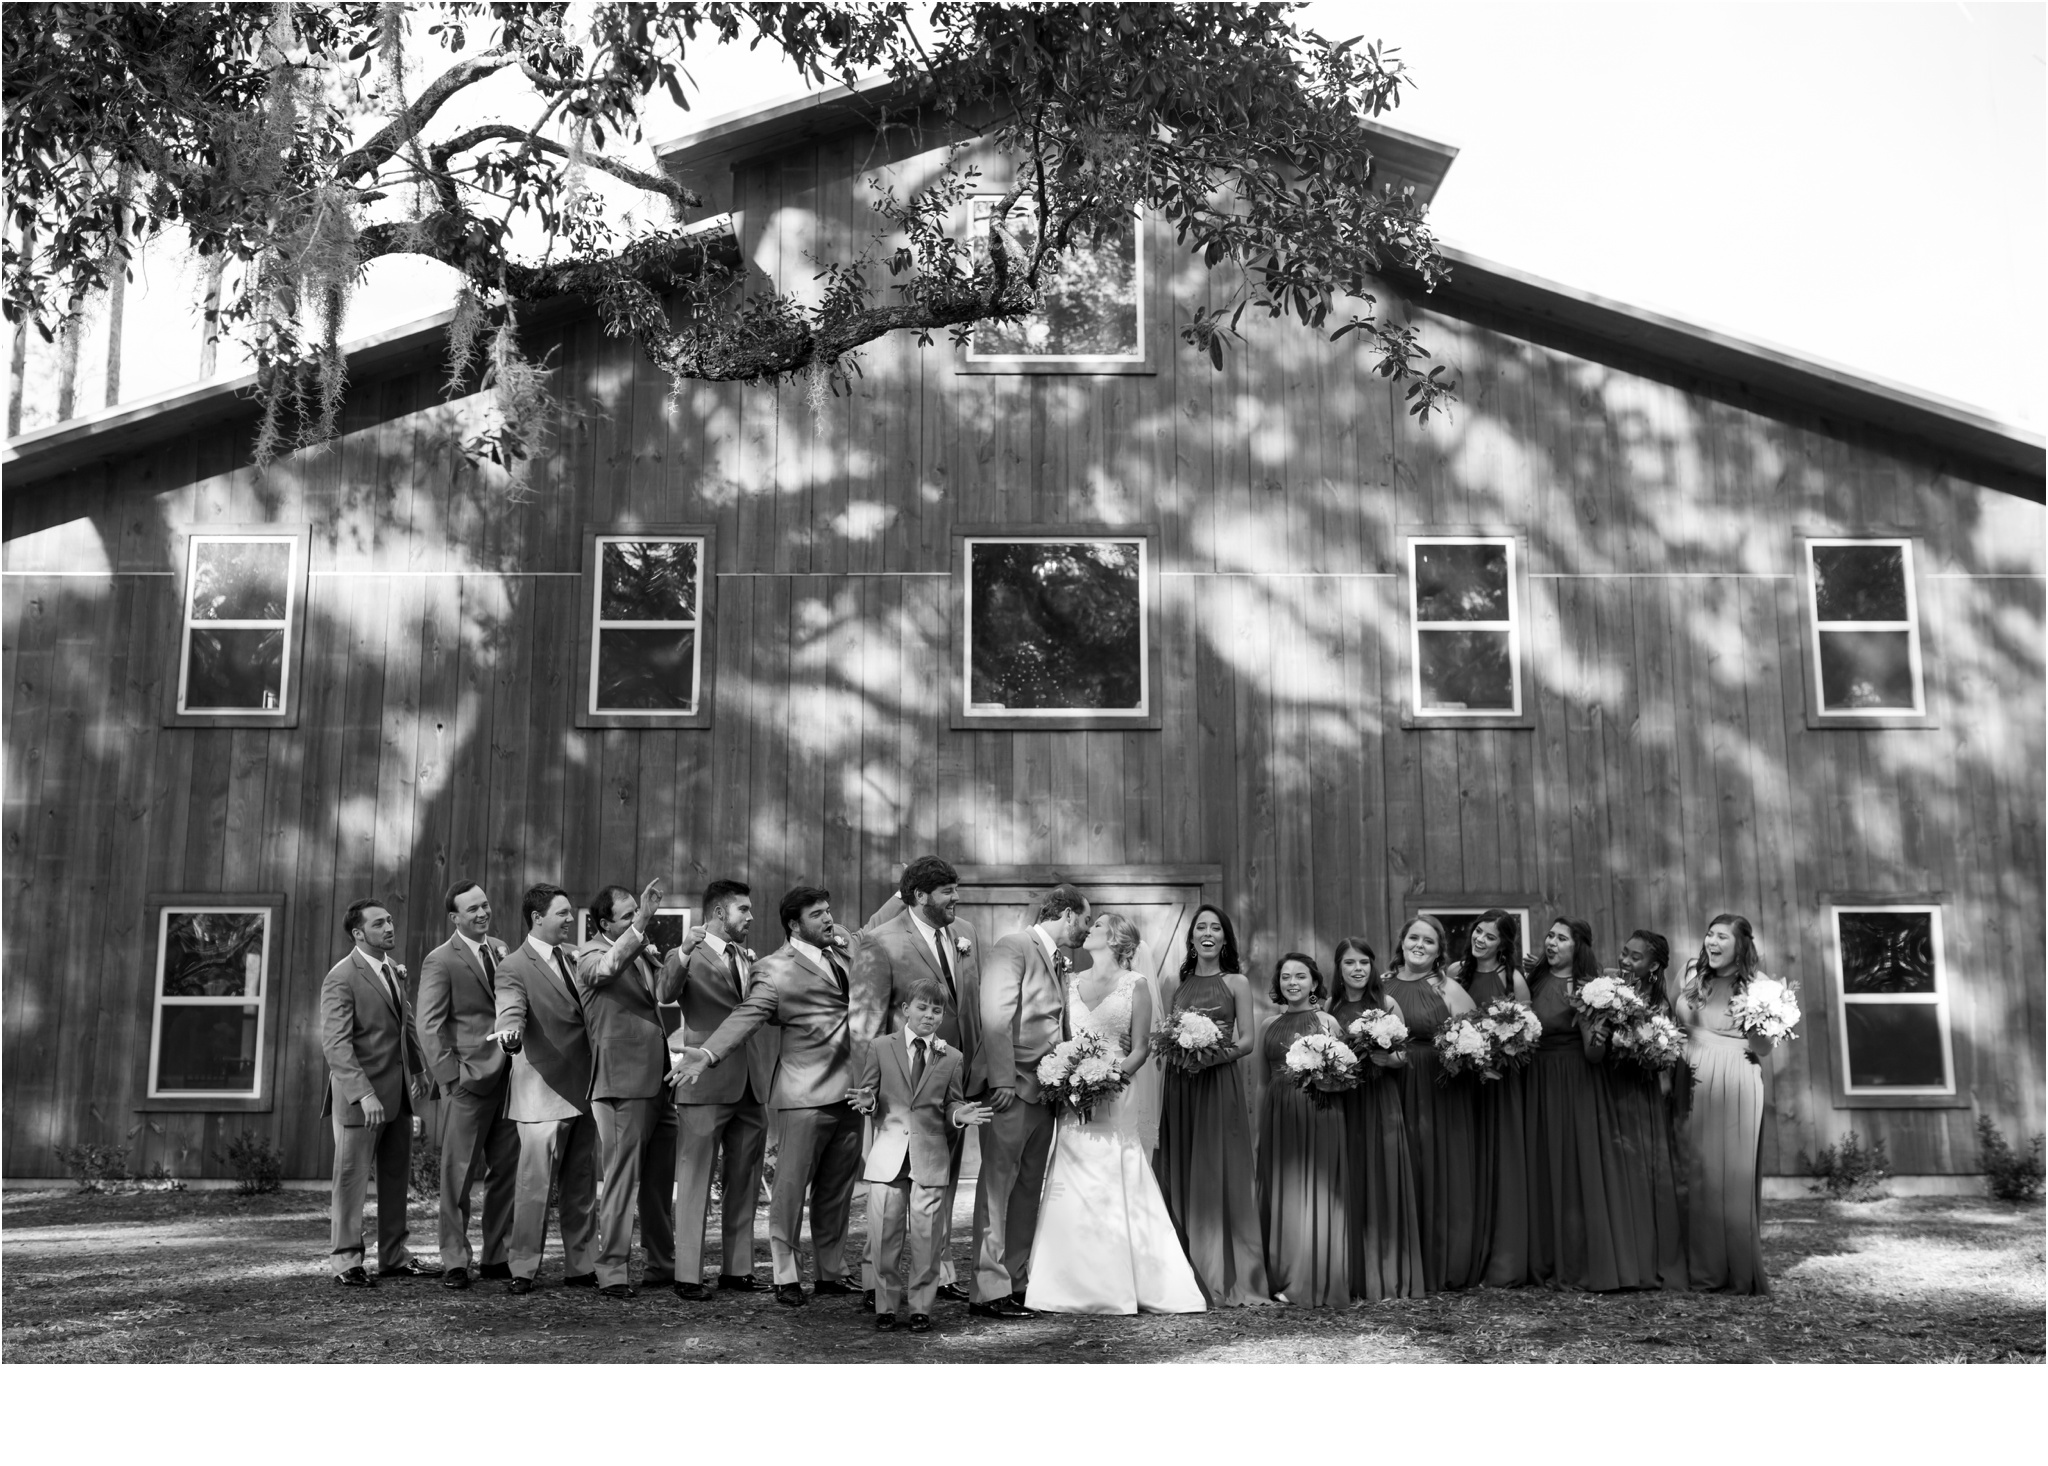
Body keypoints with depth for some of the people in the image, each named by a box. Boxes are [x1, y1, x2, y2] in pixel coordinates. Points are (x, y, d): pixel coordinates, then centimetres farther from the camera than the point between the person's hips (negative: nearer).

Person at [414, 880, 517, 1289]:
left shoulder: (500, 949, 13)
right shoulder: (440, 961, -5)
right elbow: (428, 1025, -9)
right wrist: (450, 1076, -14)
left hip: (507, 1076, 6)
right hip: (469, 1080, -6)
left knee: (506, 1171, 10)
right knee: (459, 1174, 1)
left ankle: (496, 1257, 20)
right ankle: (455, 1262, 10)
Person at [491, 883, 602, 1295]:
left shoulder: (576, 956, 11)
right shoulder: (514, 967, -10)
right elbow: (511, 1012, -25)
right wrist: (510, 1033, -46)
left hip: (584, 1090, 7)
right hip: (544, 1092, -7)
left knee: (583, 1185, 12)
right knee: (535, 1184, -3)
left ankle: (580, 1268, 22)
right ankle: (523, 1270, 9)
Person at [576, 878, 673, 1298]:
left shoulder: (639, 951, 18)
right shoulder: (591, 956, -7)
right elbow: (608, 967, -32)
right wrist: (642, 922, -40)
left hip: (657, 1080, 8)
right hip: (623, 1083, -8)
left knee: (661, 1179, 13)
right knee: (621, 1177, -7)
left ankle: (663, 1264, 23)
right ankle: (613, 1271, -1)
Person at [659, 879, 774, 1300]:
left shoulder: (752, 961, 17)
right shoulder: (689, 956, -3)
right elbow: (667, 994, -23)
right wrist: (683, 955, -42)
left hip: (752, 1086, 6)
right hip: (706, 1084, -6)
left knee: (743, 1182, 12)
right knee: (695, 1182, 0)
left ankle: (738, 1269, 21)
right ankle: (688, 1275, 4)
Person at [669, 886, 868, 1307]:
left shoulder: (848, 944, 12)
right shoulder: (775, 969, -8)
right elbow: (746, 1016, -17)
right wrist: (707, 1055, -30)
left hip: (852, 1087, 6)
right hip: (809, 1090, -6)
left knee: (837, 1189, 14)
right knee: (792, 1185, -2)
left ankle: (831, 1274, 24)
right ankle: (786, 1278, 11)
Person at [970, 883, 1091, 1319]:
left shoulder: (1059, 960, 19)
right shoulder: (1013, 946, -8)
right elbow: (995, 1016, -16)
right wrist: (1003, 1081, -20)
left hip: (1045, 1088, 9)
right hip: (1012, 1086, -9)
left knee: (1029, 1188, 11)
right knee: (998, 1185, -5)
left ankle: (1020, 1282, 18)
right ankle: (989, 1292, -3)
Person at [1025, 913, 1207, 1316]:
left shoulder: (1134, 984, 2)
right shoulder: (1071, 982, 13)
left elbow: (1141, 1048, -2)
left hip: (1113, 1101, -3)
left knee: (1115, 1191, -4)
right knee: (1072, 1192, 0)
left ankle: (1121, 1286, 5)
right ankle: (1076, 1287, 8)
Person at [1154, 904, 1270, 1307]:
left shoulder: (1236, 983, 6)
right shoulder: (1179, 985, 15)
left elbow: (1247, 1040, 0)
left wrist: (1212, 1056, -15)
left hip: (1219, 1085, -3)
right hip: (1178, 1086, 3)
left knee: (1221, 1176, -5)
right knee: (1181, 1178, 2)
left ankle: (1228, 1280, -1)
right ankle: (1188, 1276, 8)